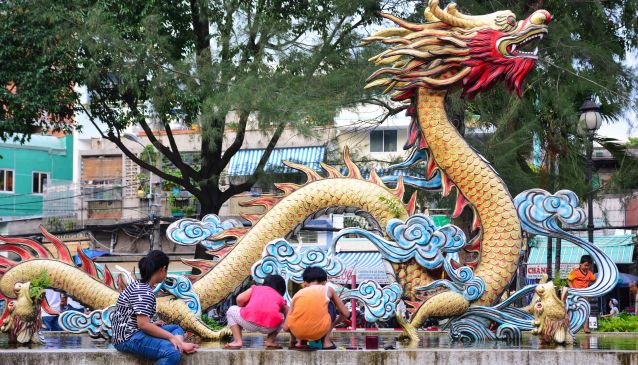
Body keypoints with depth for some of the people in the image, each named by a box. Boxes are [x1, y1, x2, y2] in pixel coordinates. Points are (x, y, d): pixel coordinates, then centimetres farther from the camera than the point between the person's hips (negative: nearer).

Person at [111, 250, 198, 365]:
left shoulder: (137, 285, 15)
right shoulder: (145, 292, -16)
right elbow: (143, 324, -24)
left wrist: (152, 324, 24)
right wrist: (171, 337, -18)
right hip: (129, 338, -11)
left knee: (176, 328, 17)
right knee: (173, 353, -29)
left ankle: (180, 344, -13)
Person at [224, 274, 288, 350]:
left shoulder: (256, 288, 27)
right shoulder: (281, 299, 29)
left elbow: (240, 299, 13)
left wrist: (243, 311, 33)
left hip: (249, 323, -1)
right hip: (269, 328, 1)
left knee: (232, 311, 31)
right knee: (282, 317, 38)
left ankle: (238, 341, 13)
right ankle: (270, 341, 17)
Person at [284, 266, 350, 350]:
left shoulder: (298, 293, 22)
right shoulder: (328, 290, 21)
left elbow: (286, 327, 17)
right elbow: (346, 314, 27)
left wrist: (292, 339, 39)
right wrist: (333, 324, 46)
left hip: (298, 332, 2)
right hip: (319, 331, -2)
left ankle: (300, 342, 21)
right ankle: (326, 341, 20)